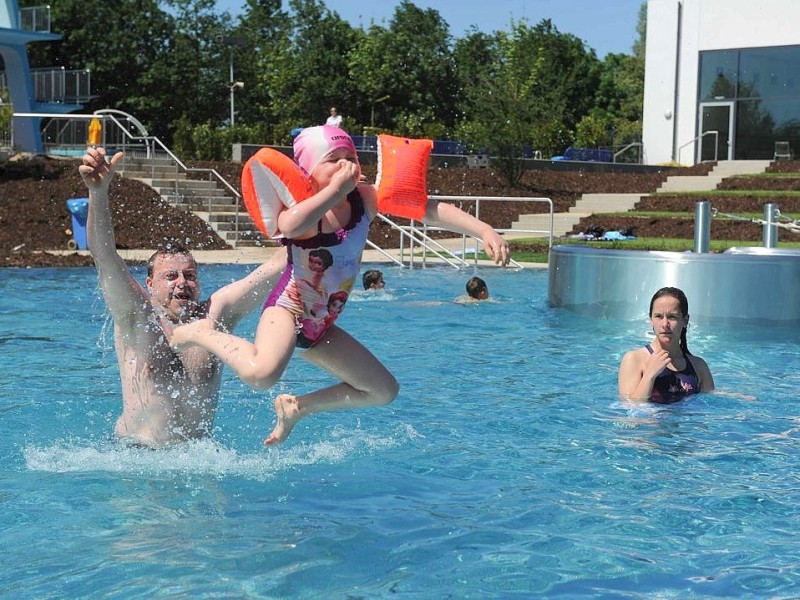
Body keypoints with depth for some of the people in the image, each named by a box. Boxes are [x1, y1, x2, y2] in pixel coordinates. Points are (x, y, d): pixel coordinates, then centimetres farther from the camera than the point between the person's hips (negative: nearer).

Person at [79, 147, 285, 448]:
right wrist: (98, 192, -31)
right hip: (135, 454, -1)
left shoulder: (214, 314, 3)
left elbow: (278, 265, -1)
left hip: (200, 458, 1)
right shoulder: (135, 316, -2)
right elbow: (104, 256, -16)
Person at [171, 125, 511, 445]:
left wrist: (484, 231, -16)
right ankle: (201, 334, -8)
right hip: (288, 309, -7)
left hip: (321, 325, 7)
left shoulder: (366, 199, -6)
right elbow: (290, 225, -50)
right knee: (260, 373, -38)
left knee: (384, 391, 14)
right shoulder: (306, 208, -23)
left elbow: (432, 211, -5)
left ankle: (297, 407, 26)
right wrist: (337, 187, -41)